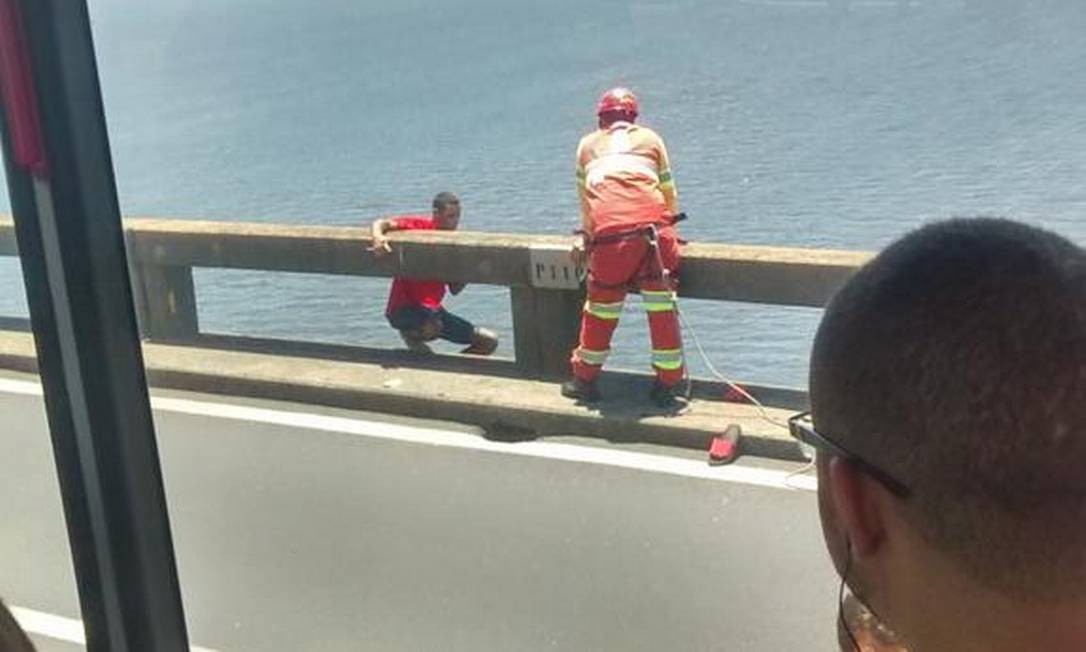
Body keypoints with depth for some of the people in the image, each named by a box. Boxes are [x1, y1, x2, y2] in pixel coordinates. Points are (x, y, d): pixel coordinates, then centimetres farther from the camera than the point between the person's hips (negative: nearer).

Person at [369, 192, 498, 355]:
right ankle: (411, 335, -6)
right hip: (403, 308, -6)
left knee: (489, 341, 3)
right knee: (433, 327, -40)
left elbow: (455, 290, 7)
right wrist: (378, 237, -43)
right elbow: (381, 224, -21)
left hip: (433, 311, 6)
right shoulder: (419, 225, -9)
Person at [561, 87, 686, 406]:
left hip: (608, 232, 1)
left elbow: (584, 197, 32)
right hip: (652, 224, 0)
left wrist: (587, 235, 46)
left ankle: (584, 379, 26)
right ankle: (668, 383, 13)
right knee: (661, 305, 9)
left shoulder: (588, 144, 26)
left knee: (601, 306, 15)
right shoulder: (650, 139, 23)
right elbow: (669, 193, 22)